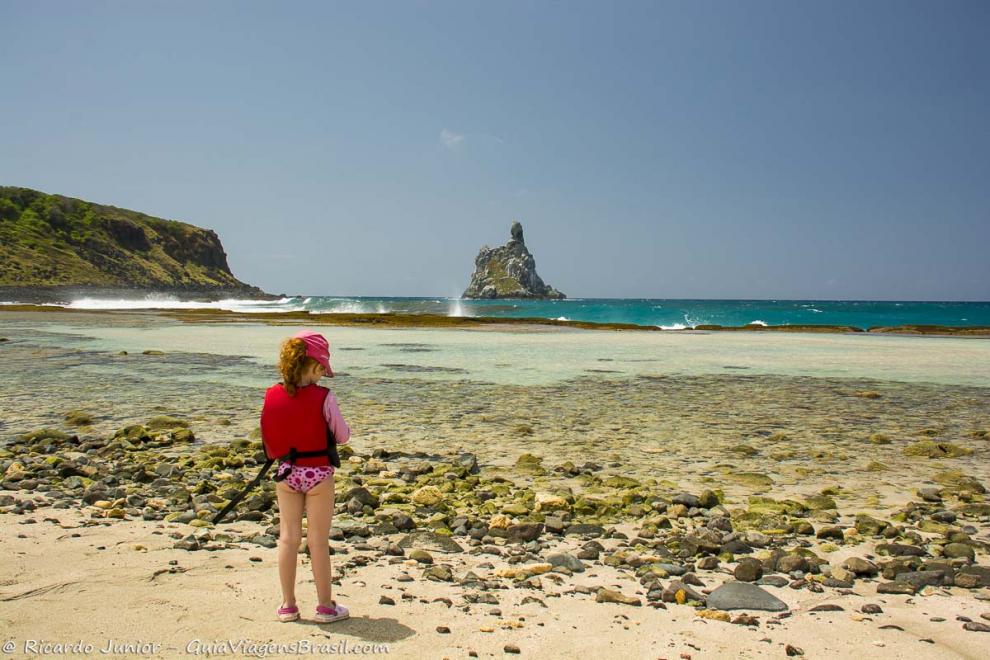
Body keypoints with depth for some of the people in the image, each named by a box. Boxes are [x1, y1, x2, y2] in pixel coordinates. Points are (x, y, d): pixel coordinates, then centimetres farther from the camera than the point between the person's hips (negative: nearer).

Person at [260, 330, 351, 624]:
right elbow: (343, 436, -8)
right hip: (318, 473, -4)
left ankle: (288, 604, 22)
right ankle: (325, 605, 17)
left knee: (288, 536, 14)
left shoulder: (273, 396, -5)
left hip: (286, 472, 4)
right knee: (319, 540, 7)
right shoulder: (323, 397, -18)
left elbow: (271, 436, 7)